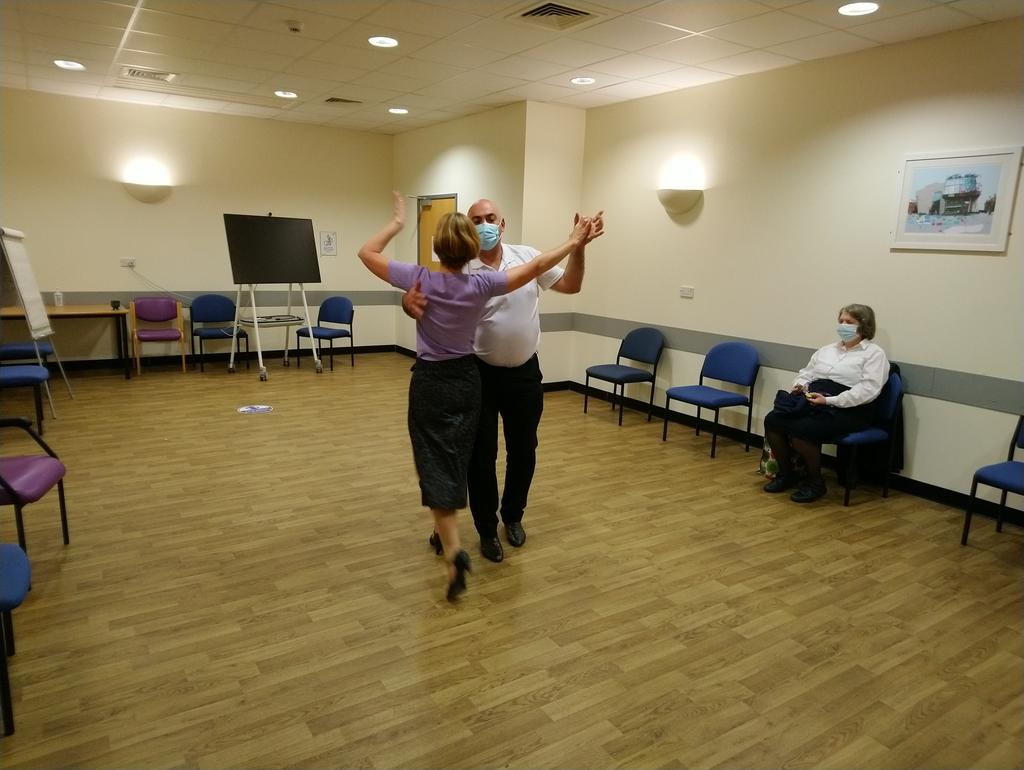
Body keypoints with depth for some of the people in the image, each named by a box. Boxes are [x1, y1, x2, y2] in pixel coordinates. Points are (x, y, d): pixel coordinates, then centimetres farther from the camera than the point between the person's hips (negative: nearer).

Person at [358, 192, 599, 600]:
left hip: (430, 382, -3)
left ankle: (454, 551, -16)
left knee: (435, 465, -2)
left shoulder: (420, 279, -15)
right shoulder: (480, 285, -10)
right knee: (456, 461, 19)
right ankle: (444, 533, 36)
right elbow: (535, 267, -6)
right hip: (467, 379, 3)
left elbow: (367, 254, -6)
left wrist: (397, 222, 6)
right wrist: (574, 242, 4)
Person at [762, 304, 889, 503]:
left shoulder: (874, 353, 1)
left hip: (847, 410, -6)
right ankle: (785, 473, -1)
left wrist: (830, 401, -20)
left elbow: (868, 389, -12)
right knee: (772, 420, -19)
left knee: (801, 430, -32)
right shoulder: (827, 349, 22)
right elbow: (806, 373, 26)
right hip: (811, 402, 6)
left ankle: (815, 482, -8)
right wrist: (799, 385, 1)